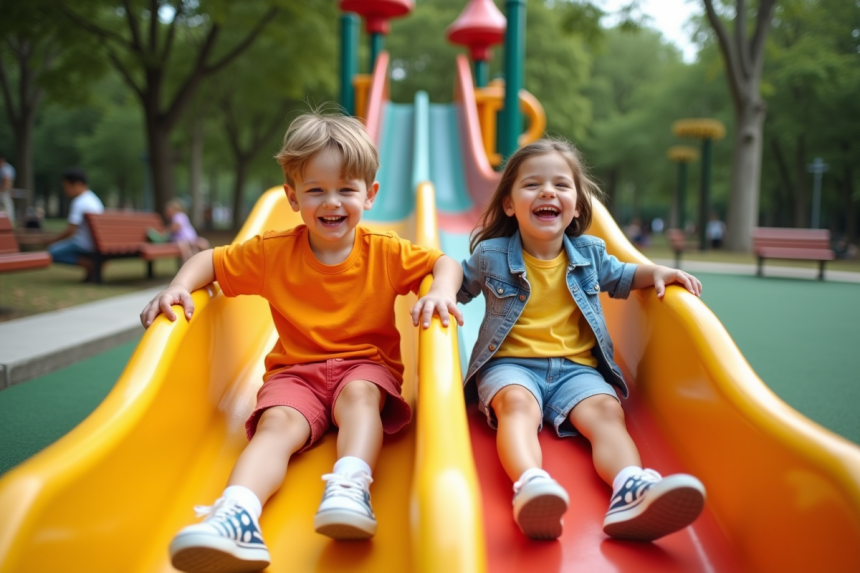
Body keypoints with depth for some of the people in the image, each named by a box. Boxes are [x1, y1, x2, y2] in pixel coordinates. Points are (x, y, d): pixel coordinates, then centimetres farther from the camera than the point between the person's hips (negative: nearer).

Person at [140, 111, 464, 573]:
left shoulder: (384, 253, 0)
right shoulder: (274, 252, 0)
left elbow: (446, 262, 3)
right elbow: (209, 260, 9)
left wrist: (441, 291, -20)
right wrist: (179, 287, -12)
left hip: (366, 365, 1)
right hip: (295, 371, 0)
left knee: (358, 395, -34)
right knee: (278, 421, -30)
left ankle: (350, 488, -52)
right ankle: (237, 514, -53)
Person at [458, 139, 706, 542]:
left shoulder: (588, 253, 14)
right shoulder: (491, 254, 4)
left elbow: (618, 277, 32)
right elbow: (460, 284, 19)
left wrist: (657, 273, 14)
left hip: (576, 367, 3)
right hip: (511, 364, -2)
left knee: (606, 411, -28)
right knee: (518, 403, -37)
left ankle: (630, 492, -57)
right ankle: (530, 484, -65)